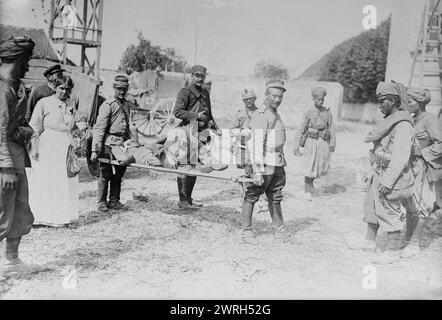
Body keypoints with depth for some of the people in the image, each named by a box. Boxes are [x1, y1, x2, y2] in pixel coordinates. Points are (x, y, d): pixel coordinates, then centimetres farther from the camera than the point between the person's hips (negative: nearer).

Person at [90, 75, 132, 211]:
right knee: (106, 174, 0)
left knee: (118, 174, 10)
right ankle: (102, 202, 12)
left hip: (122, 144, 6)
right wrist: (95, 150, -21)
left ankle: (114, 201, 20)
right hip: (109, 143, -6)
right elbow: (99, 128, -15)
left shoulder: (127, 105, 13)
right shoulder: (108, 105, -9)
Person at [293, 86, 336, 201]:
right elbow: (301, 130, -4)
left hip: (324, 142, 3)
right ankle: (307, 190, 12)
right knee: (309, 167, -2)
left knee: (323, 168, 6)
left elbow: (331, 128, 7)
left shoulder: (327, 112, 3)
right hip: (311, 141, -3)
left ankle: (310, 180, 36)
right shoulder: (308, 113, -4)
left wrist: (332, 143, 0)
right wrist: (296, 146, -8)